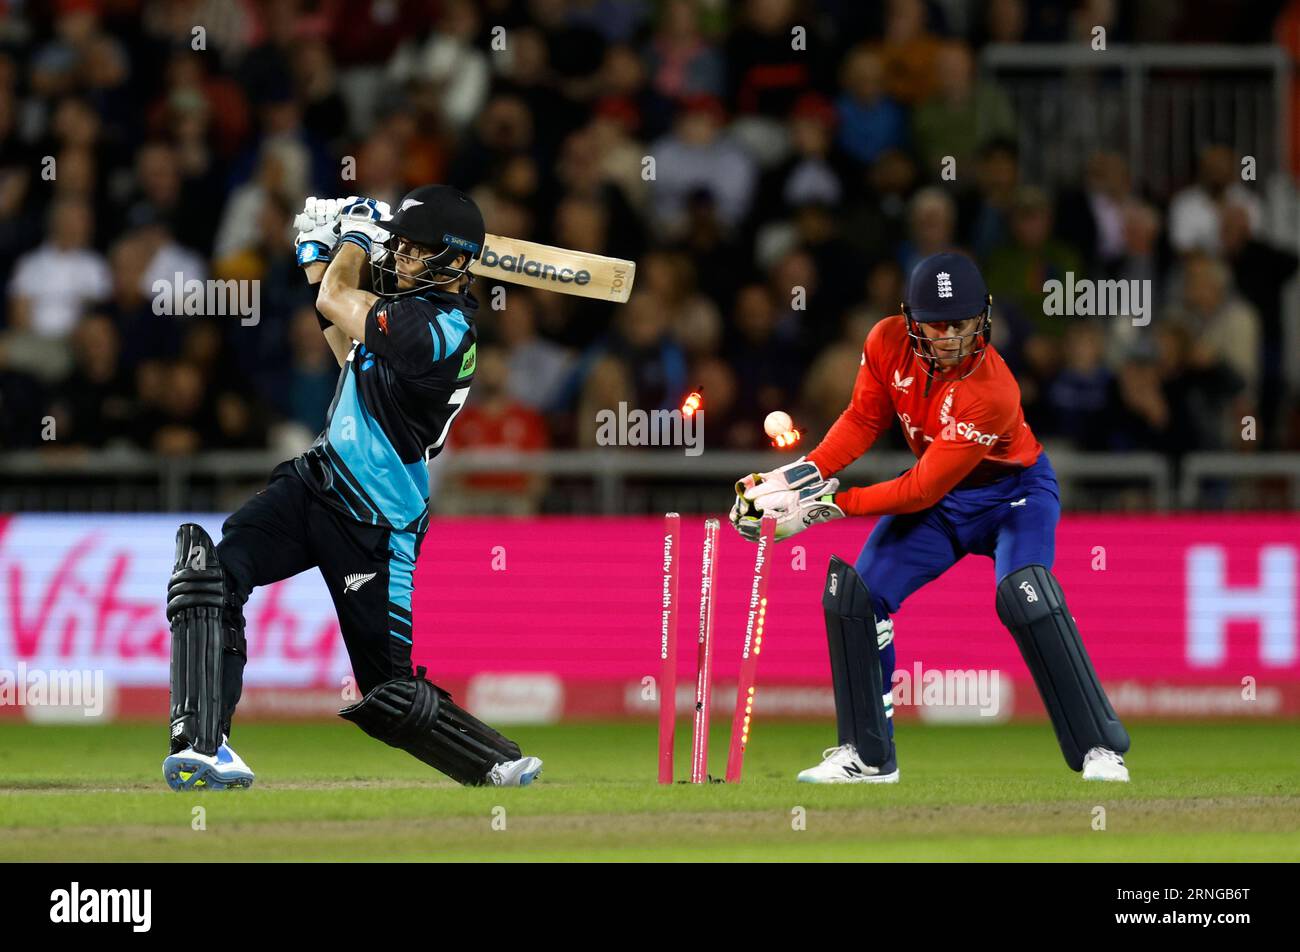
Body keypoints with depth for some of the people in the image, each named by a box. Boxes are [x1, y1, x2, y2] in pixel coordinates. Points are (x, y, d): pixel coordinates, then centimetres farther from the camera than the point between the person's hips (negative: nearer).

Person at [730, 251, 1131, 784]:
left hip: (1013, 491, -6)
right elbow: (863, 419, -5)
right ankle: (867, 756, 9)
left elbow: (921, 491, -32)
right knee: (853, 595, -5)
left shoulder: (991, 392, -35)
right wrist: (804, 473, -21)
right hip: (939, 502, 6)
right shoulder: (888, 342, -18)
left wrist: (827, 504, -32)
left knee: (1024, 594, -32)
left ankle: (1099, 749, -25)